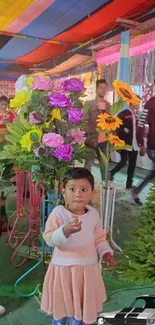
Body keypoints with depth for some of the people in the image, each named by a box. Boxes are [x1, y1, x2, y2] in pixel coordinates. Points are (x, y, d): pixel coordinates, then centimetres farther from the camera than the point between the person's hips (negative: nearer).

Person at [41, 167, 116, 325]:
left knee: (82, 302, 23)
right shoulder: (59, 213, -21)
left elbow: (99, 238, 7)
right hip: (64, 266, -3)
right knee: (61, 302, 17)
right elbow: (49, 239, -24)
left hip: (87, 267, 4)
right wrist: (66, 230, -40)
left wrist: (105, 252, -6)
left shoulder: (93, 214, -7)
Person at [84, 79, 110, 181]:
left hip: (104, 140, 5)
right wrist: (89, 137, -17)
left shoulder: (108, 105, 11)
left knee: (105, 165, 12)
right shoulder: (90, 104, -5)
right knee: (88, 164, 4)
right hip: (92, 140, -4)